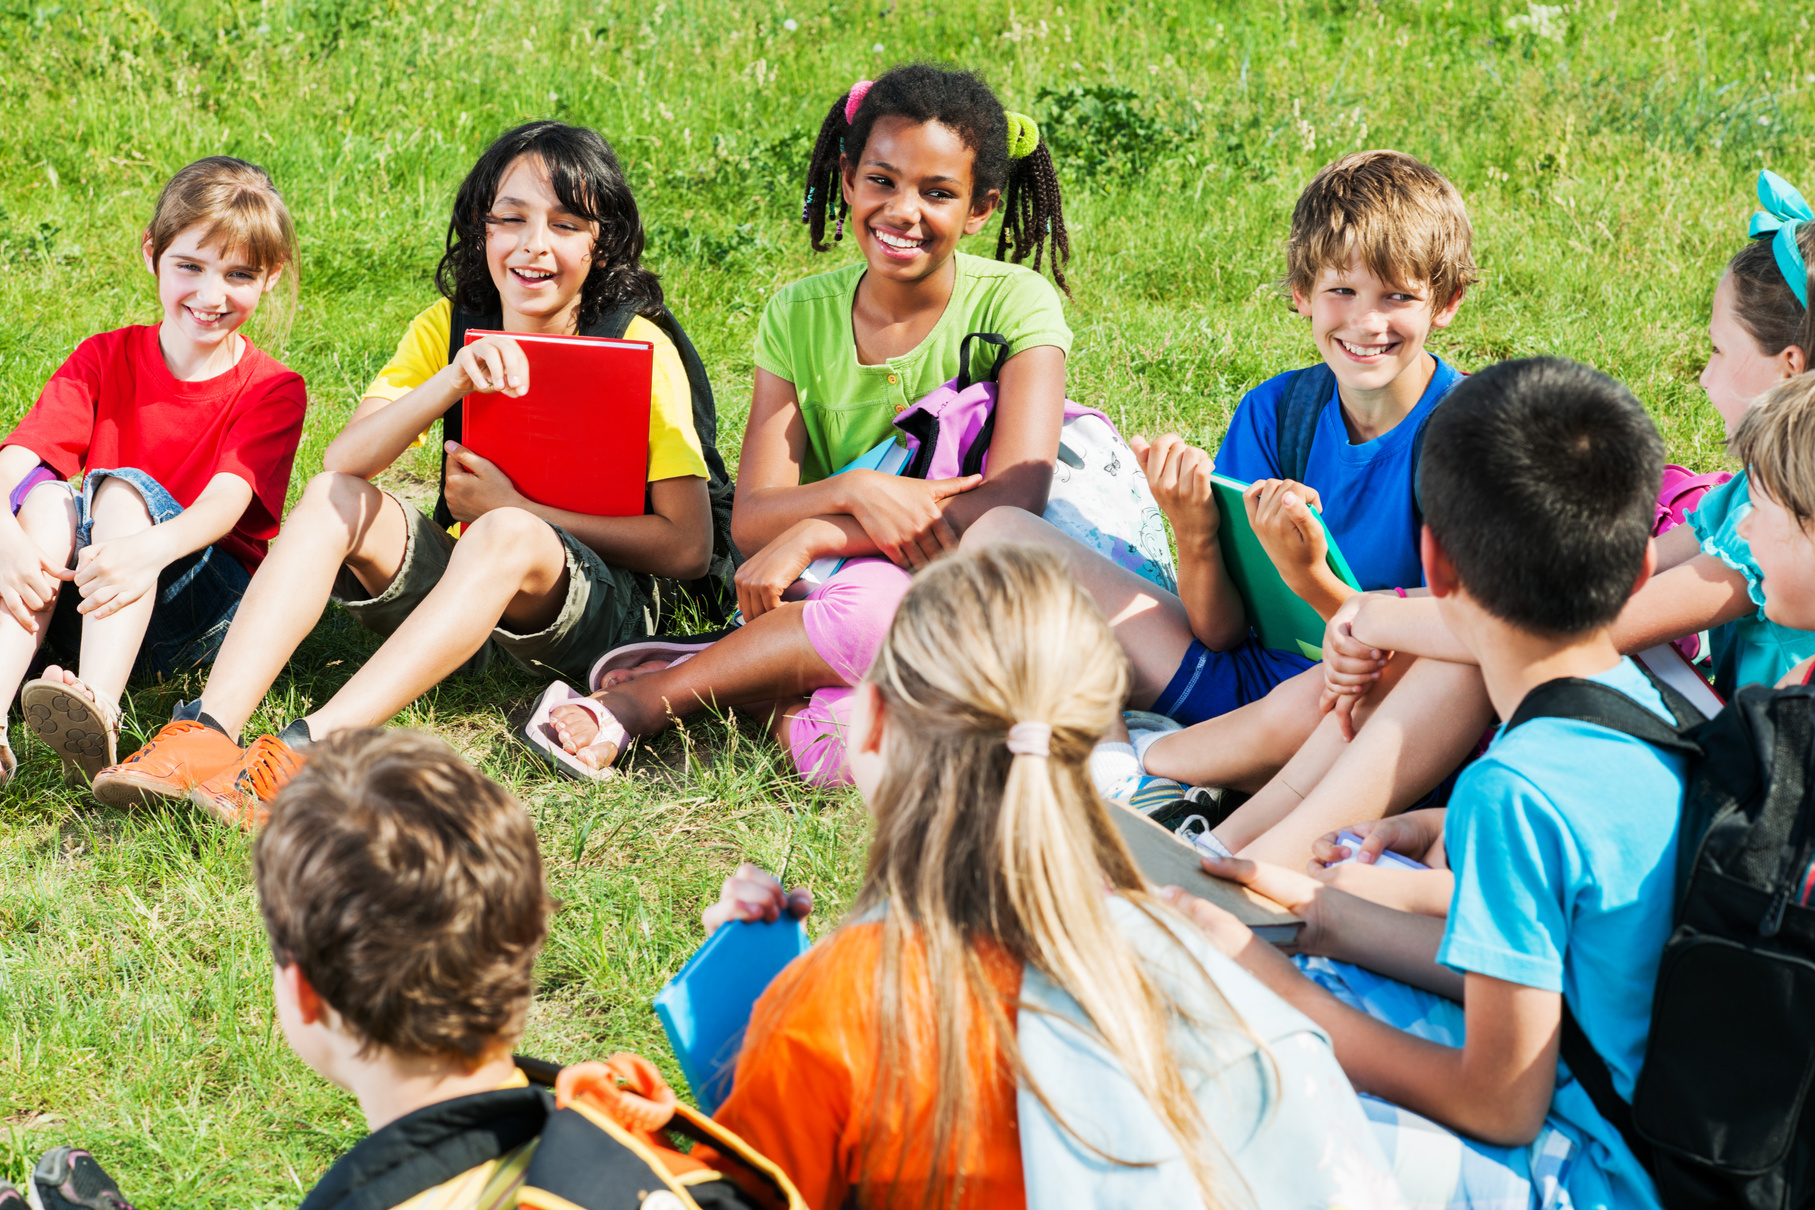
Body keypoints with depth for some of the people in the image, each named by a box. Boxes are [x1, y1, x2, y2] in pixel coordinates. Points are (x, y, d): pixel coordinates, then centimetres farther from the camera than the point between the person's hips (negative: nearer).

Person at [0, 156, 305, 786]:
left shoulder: (273, 390, -2)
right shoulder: (104, 360, 6)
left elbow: (226, 503, -20)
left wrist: (150, 550, -43)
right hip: (70, 608, 3)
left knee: (122, 488, -28)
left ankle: (99, 716, -53)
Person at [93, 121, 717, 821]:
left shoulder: (639, 345, -9)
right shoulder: (450, 325, 3)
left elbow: (690, 548, -14)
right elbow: (343, 461, -10)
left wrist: (514, 508, -16)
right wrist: (453, 380, -26)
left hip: (606, 603, -5)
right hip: (468, 592, 5)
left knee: (505, 536, -35)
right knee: (334, 498, -18)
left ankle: (305, 751, -49)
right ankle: (207, 731, -36)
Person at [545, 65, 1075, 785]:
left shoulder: (1016, 305, -6)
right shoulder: (799, 317, 3)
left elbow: (1016, 501, -19)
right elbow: (750, 521, -4)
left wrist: (812, 538, -20)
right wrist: (858, 493, -27)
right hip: (828, 595, 1)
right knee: (845, 734, -37)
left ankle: (644, 698, -17)